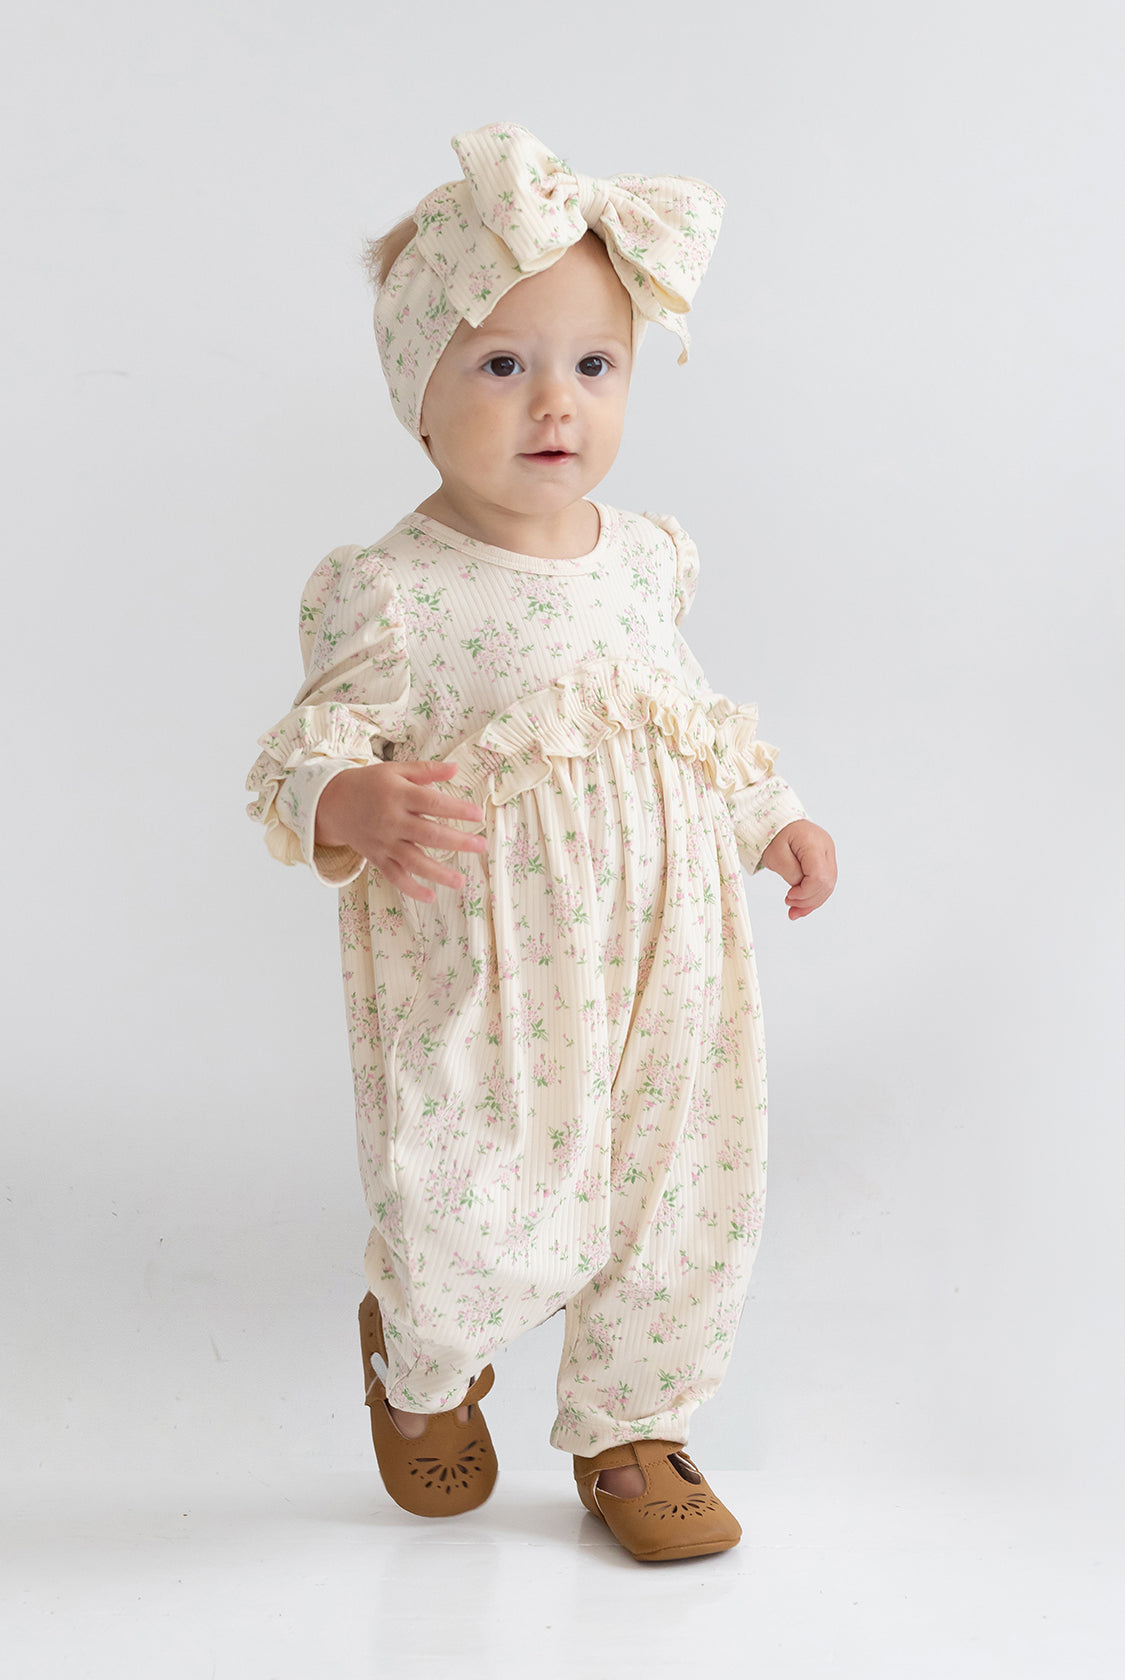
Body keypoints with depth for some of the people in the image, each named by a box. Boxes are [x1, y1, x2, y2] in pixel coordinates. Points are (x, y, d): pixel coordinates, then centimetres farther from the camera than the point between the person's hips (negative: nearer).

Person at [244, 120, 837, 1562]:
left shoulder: (645, 557, 5)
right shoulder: (391, 589, -13)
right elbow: (312, 752, -16)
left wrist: (773, 819, 18)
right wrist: (359, 807, -37)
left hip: (661, 957, 6)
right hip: (479, 979, -5)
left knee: (687, 1202, 11)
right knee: (476, 1237, -3)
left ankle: (629, 1434, 36)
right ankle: (421, 1366, 35)